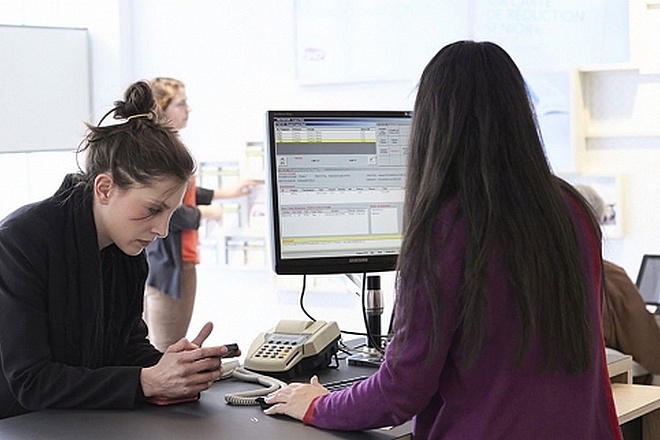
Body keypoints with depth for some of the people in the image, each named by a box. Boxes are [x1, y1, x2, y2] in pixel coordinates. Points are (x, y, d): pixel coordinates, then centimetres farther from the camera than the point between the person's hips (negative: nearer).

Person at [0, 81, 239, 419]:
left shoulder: (129, 251, 2)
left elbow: (129, 344, 7)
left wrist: (180, 370, -14)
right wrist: (148, 381, -26)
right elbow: (31, 383, -19)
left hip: (91, 424, 5)